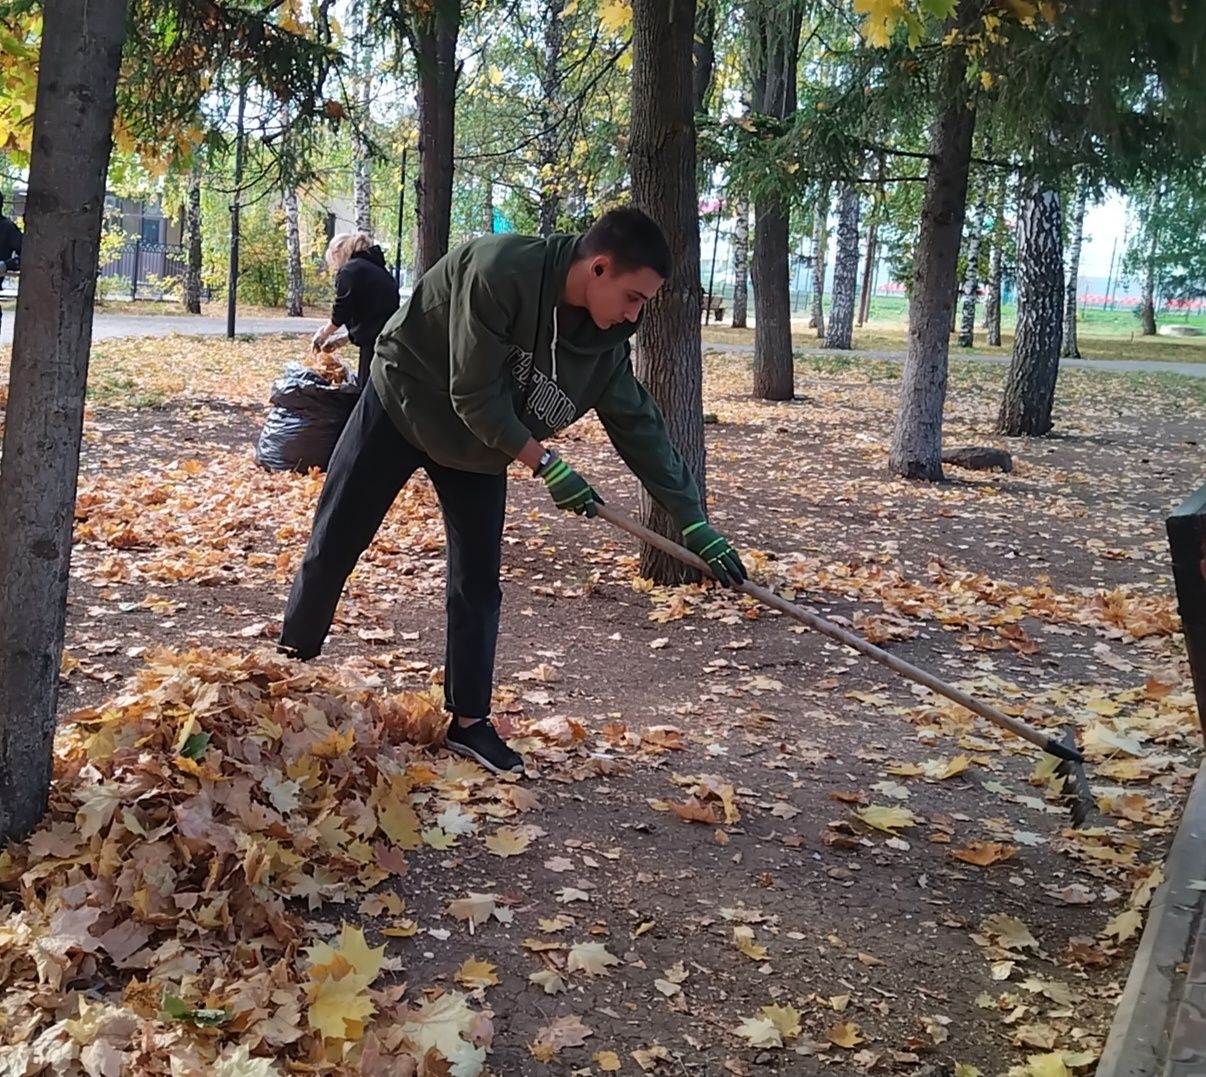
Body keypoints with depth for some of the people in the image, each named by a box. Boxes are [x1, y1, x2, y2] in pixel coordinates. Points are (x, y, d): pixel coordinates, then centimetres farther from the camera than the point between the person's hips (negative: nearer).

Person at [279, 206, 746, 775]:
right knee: (333, 544, 5)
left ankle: (469, 721, 14)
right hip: (398, 408, -5)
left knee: (478, 584, 1)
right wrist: (546, 465, -26)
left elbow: (641, 428, -9)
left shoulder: (605, 343, -15)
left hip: (480, 448, 5)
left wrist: (696, 524, -10)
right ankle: (293, 662, 27)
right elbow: (475, 397, -31)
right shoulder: (500, 271, -35)